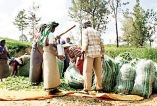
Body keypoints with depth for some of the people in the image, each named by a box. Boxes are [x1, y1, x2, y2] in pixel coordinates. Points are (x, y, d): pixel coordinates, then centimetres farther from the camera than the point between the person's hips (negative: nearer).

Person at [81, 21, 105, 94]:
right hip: (98, 53, 6)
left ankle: (86, 89, -4)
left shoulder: (85, 31, 3)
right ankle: (99, 88, 12)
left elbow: (85, 42, -11)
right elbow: (101, 44, 14)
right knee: (98, 71, 9)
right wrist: (102, 53, 20)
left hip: (89, 53, -6)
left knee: (87, 71, -3)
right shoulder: (96, 32, 19)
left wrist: (83, 50, -1)